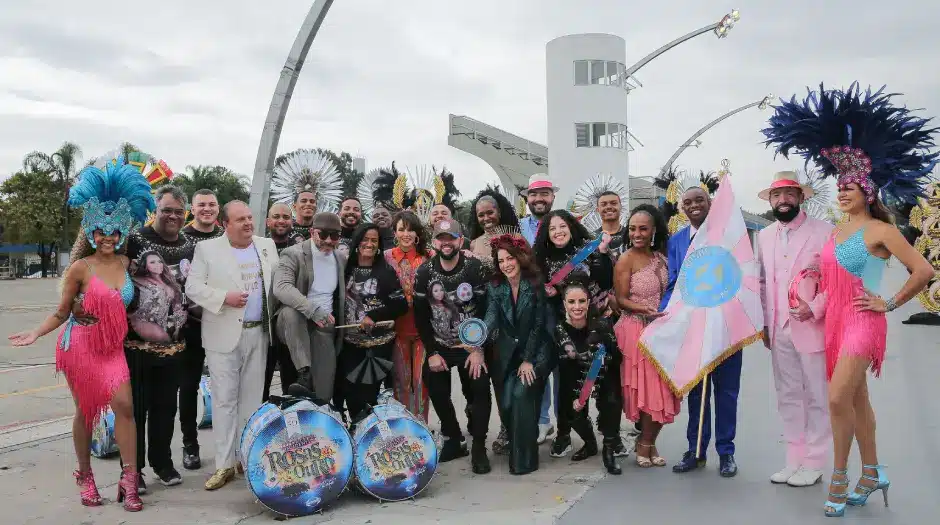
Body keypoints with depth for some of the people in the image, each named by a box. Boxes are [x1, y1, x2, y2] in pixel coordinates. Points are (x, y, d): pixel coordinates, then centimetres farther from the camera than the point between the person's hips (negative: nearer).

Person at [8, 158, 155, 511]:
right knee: (85, 411, 7)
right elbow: (62, 312, -1)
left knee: (124, 405, -10)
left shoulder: (126, 263, 3)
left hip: (112, 347, 3)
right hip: (80, 345, -3)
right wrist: (36, 333, -13)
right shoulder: (81, 267, -9)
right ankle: (85, 476, 24)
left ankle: (129, 479, -5)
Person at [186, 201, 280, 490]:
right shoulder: (207, 249, -1)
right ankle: (224, 464, 6)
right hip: (224, 335, -3)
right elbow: (193, 287, -5)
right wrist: (224, 298, -18)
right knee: (224, 400, -1)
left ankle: (248, 457, 19)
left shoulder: (267, 246, 10)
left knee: (251, 398, 10)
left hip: (258, 333, 4)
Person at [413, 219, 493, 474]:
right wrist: (432, 352, -8)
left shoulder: (475, 268, -12)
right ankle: (453, 441, 22)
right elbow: (421, 316, -3)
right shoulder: (424, 273, -6)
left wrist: (479, 349, -15)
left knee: (481, 391, -13)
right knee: (438, 394, 1)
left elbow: (485, 310, -11)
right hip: (439, 346, 2)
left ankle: (479, 447, 0)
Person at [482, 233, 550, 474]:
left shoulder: (535, 285, -8)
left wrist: (528, 360, -13)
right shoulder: (495, 287, -1)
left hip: (534, 353, -3)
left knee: (521, 394, -20)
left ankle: (524, 458, -9)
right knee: (506, 402, -7)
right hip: (506, 355, 3)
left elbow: (538, 325, -9)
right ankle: (513, 444, 21)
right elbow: (491, 318, -15)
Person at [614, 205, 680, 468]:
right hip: (637, 331, -6)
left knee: (662, 389, 7)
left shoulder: (660, 257, 10)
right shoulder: (626, 260, -9)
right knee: (647, 389, -3)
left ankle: (648, 441, 23)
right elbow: (621, 300, -11)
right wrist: (647, 310, -24)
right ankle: (645, 443, 15)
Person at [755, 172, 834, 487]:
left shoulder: (824, 232, -5)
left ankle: (813, 464, 13)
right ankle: (794, 460, 19)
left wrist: (814, 309, -18)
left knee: (817, 398, 4)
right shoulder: (764, 236, 11)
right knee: (788, 398, 10)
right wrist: (765, 323, 9)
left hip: (813, 327, -5)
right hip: (778, 330, 5)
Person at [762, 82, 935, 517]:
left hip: (863, 322, -7)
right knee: (857, 399, 13)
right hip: (835, 320, 7)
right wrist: (820, 301, 9)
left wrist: (890, 304, -10)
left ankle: (839, 477, -2)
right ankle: (871, 474, 24)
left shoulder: (881, 230, -9)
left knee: (838, 397, -16)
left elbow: (923, 271, -15)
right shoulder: (836, 232, 11)